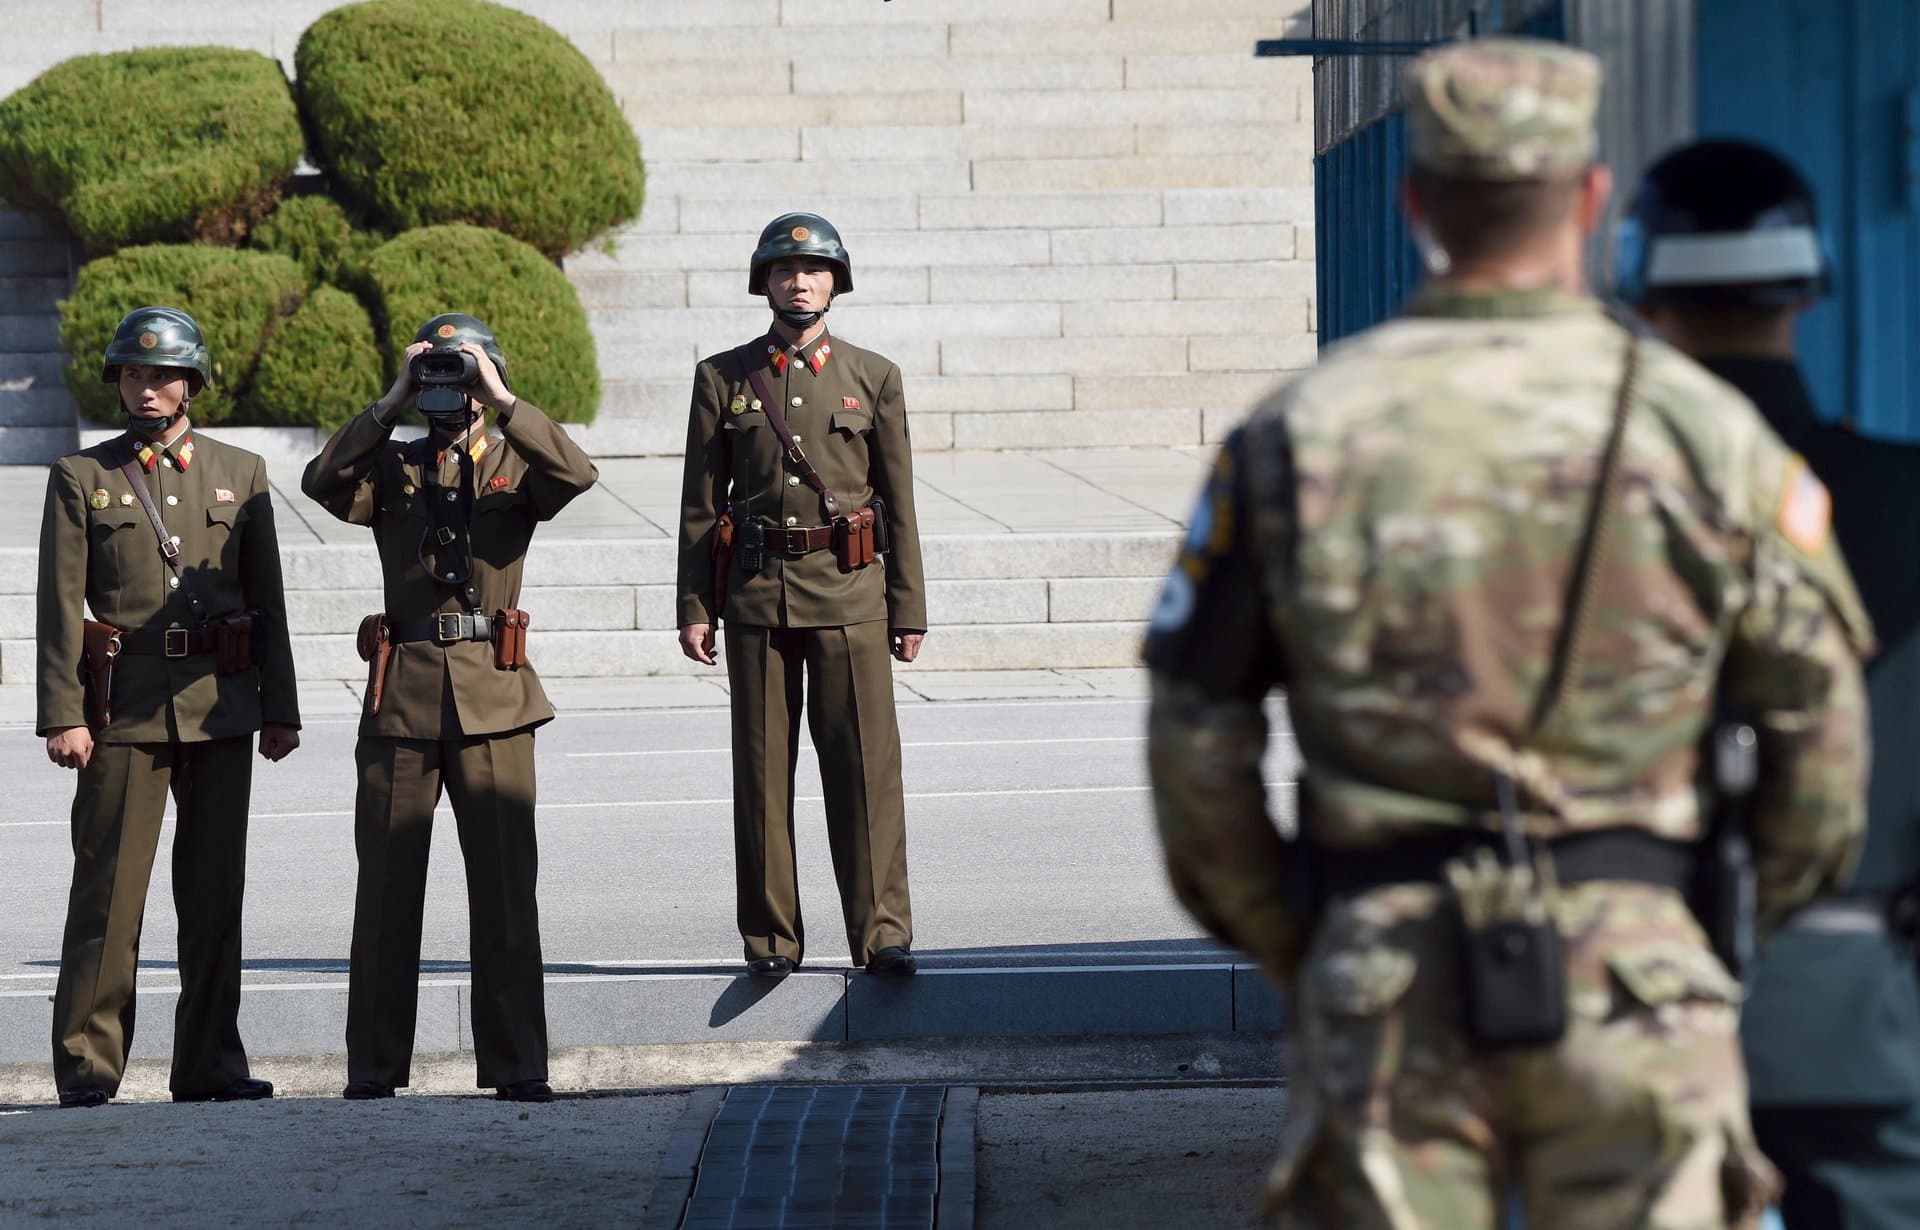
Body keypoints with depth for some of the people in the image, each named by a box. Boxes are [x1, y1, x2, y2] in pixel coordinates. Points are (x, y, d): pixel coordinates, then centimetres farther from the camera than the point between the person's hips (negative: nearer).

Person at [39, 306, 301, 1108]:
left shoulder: (241, 474, 11)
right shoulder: (81, 478, 4)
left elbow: (267, 599, 12)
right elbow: (60, 606, 0)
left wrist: (279, 709, 7)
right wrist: (62, 716, -8)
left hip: (219, 709, 3)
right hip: (124, 707, -2)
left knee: (216, 891, 5)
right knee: (109, 890, -4)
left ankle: (210, 1064, 11)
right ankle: (87, 1064, 3)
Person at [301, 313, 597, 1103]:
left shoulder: (516, 467, 9)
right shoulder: (389, 468, 11)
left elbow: (575, 475, -13)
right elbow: (323, 483, -9)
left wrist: (501, 401, -13)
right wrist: (392, 404, -11)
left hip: (493, 698, -1)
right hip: (400, 693, 1)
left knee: (505, 886, -2)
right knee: (386, 887, 4)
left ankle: (515, 1066, 3)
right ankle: (374, 1067, 10)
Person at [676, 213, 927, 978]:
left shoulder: (874, 378, 7)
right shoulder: (722, 379, 7)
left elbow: (899, 502, 8)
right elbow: (701, 504, 7)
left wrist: (909, 609, 4)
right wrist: (694, 609, 1)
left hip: (849, 595, 0)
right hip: (756, 593, 1)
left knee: (865, 762, -5)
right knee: (763, 768, 3)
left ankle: (881, 930, -1)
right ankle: (770, 937, 9)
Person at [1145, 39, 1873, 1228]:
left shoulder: (1298, 434, 1)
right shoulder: (1705, 429, 0)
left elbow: (1196, 734, 4)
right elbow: (1820, 718, 6)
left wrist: (1283, 949, 16)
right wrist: (1760, 921, 22)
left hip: (1385, 982, 1)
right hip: (1631, 977, -1)